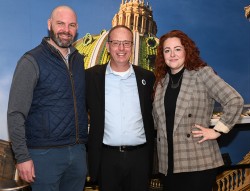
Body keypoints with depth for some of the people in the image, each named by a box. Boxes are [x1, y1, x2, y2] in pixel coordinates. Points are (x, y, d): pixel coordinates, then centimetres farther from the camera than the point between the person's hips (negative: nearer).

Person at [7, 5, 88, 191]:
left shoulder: (78, 59, 9)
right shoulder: (32, 61, -8)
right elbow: (16, 114, -10)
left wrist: (83, 144, 10)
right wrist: (22, 157, -14)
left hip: (78, 151, 6)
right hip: (45, 153, -5)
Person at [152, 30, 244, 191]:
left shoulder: (202, 73, -5)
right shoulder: (161, 81, 11)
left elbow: (235, 101, -11)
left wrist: (218, 131, -11)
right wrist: (161, 136, 8)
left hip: (198, 162, -5)